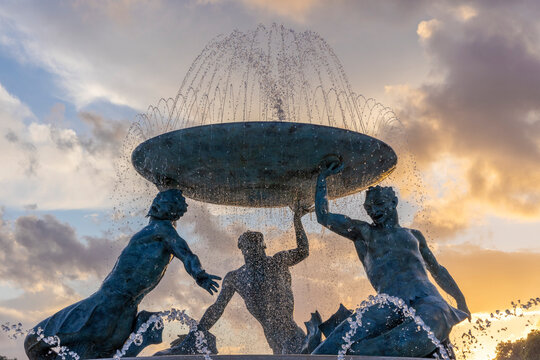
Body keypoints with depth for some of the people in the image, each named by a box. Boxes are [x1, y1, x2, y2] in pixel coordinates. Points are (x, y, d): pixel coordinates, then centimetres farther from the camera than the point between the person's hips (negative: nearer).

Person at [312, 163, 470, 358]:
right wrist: (323, 176, 29)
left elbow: (437, 270, 43)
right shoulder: (364, 233, 26)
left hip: (426, 297, 1)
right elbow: (323, 216, 24)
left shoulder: (414, 235, 33)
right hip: (391, 303, 0)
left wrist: (460, 300, 42)